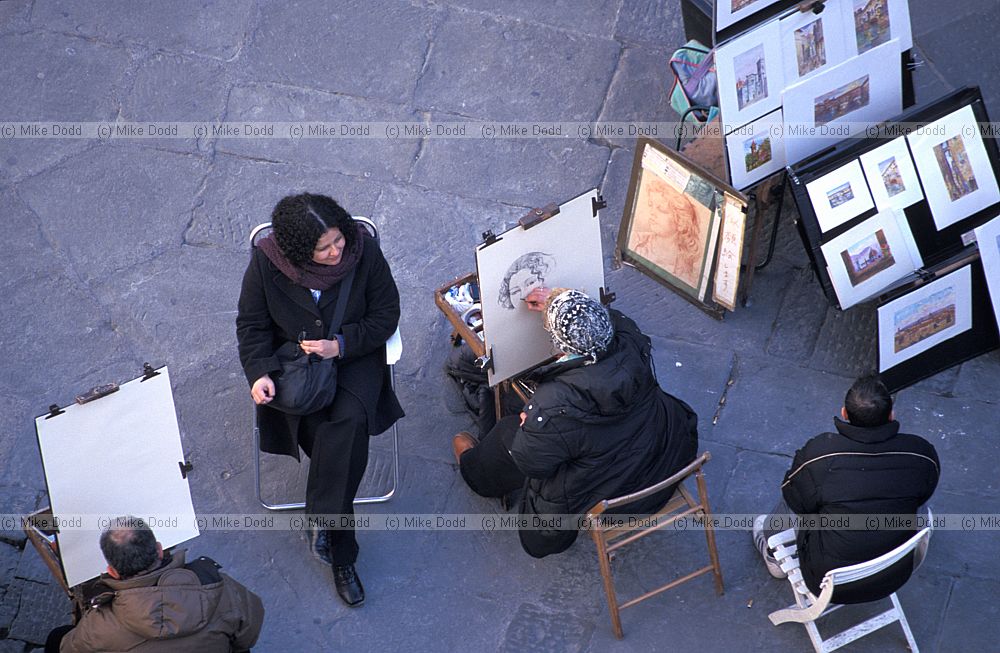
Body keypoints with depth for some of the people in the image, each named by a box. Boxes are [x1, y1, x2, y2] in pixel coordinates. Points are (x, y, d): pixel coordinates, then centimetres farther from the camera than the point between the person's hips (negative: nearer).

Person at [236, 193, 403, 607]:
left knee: (349, 422, -31)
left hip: (353, 356, 0)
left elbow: (386, 314, -6)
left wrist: (341, 345, -20)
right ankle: (341, 556, -14)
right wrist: (259, 371, -19)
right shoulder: (267, 262, -15)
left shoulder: (364, 250, -16)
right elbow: (252, 324, -2)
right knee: (319, 429, -26)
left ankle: (321, 521, -19)